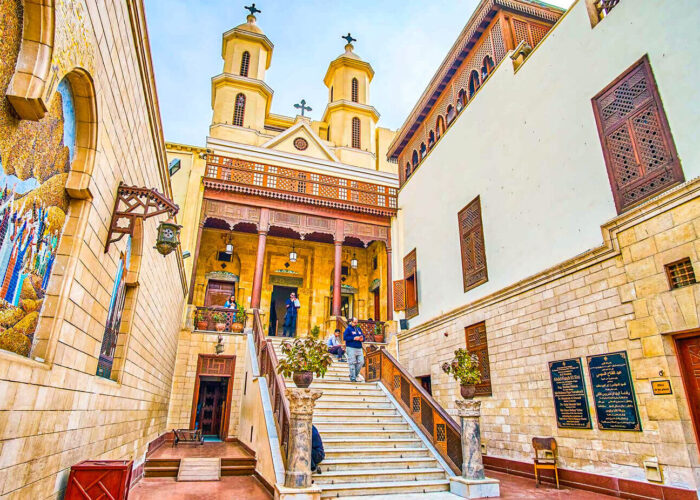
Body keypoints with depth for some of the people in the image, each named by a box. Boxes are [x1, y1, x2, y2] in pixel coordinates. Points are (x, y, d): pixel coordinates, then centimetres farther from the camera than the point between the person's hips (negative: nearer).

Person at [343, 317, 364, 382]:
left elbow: (363, 337, 21)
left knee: (361, 362, 0)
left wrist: (362, 339, -4)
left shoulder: (359, 329, 19)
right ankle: (352, 378, 1)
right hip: (351, 348, -6)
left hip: (359, 348, 6)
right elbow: (345, 337, -10)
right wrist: (354, 338, -15)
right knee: (352, 363, -5)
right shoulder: (348, 329, 0)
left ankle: (355, 375, 16)